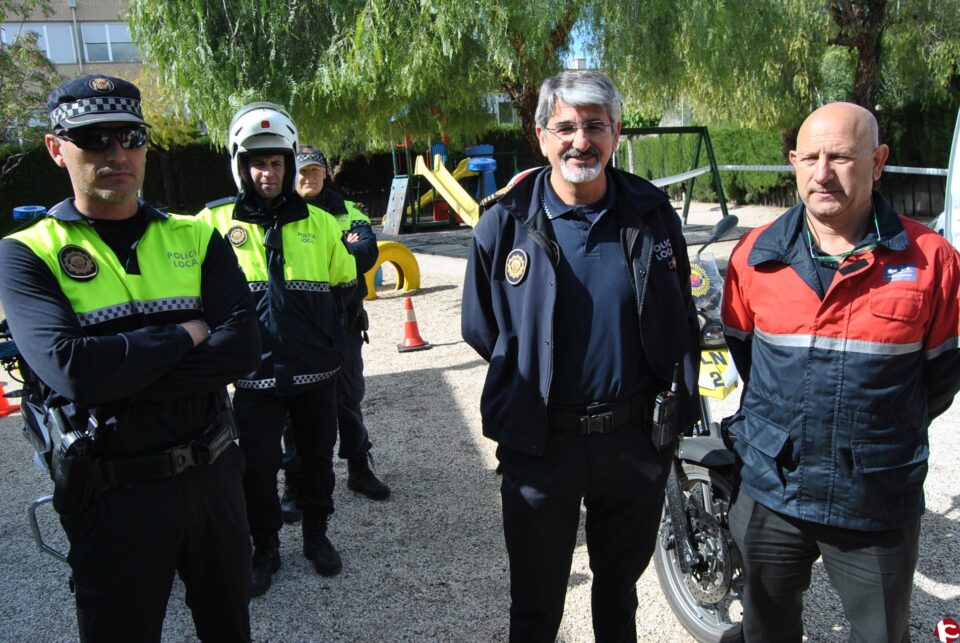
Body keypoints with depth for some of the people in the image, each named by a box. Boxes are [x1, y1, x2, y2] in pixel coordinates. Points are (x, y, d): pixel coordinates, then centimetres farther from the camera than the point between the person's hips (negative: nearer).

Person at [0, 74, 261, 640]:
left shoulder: (196, 238, 1)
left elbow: (243, 347, -13)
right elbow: (71, 369, -23)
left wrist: (120, 374, -20)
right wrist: (186, 336, -14)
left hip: (213, 472, 3)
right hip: (114, 493, -3)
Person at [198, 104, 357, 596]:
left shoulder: (318, 222, 4)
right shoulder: (216, 222, -1)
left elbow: (344, 283, 13)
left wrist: (317, 327, 6)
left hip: (316, 370, 2)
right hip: (255, 372, -1)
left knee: (317, 458, 14)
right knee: (258, 467, 7)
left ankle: (316, 534, 36)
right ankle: (265, 548, 28)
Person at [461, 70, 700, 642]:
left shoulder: (653, 215, -2)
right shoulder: (505, 225, -9)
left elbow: (682, 324, 5)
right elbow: (482, 331, 2)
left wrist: (679, 413, 3)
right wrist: (532, 385, 3)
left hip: (636, 438, 2)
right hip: (540, 441, -2)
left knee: (620, 586, 25)